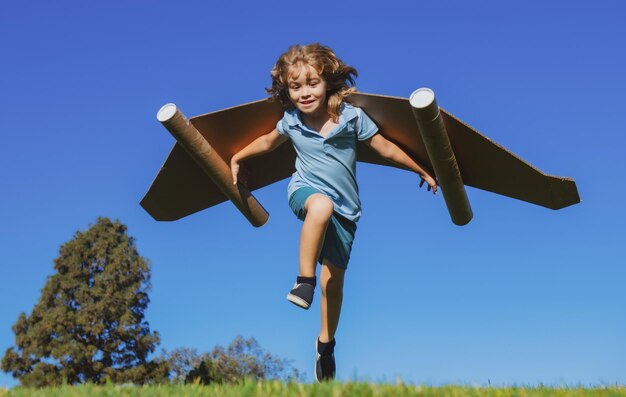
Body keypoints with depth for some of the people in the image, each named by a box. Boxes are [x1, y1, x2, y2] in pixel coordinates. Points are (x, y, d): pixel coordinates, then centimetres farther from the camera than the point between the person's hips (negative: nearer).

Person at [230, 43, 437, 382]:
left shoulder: (351, 116, -11)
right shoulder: (290, 121, -5)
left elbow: (386, 148, -1)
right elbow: (267, 142, 17)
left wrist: (422, 171, 8)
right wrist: (237, 158, 27)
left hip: (344, 208, 1)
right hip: (306, 192, 0)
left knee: (334, 279, 4)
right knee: (321, 205, -41)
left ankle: (325, 342, 27)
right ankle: (305, 280, -31)